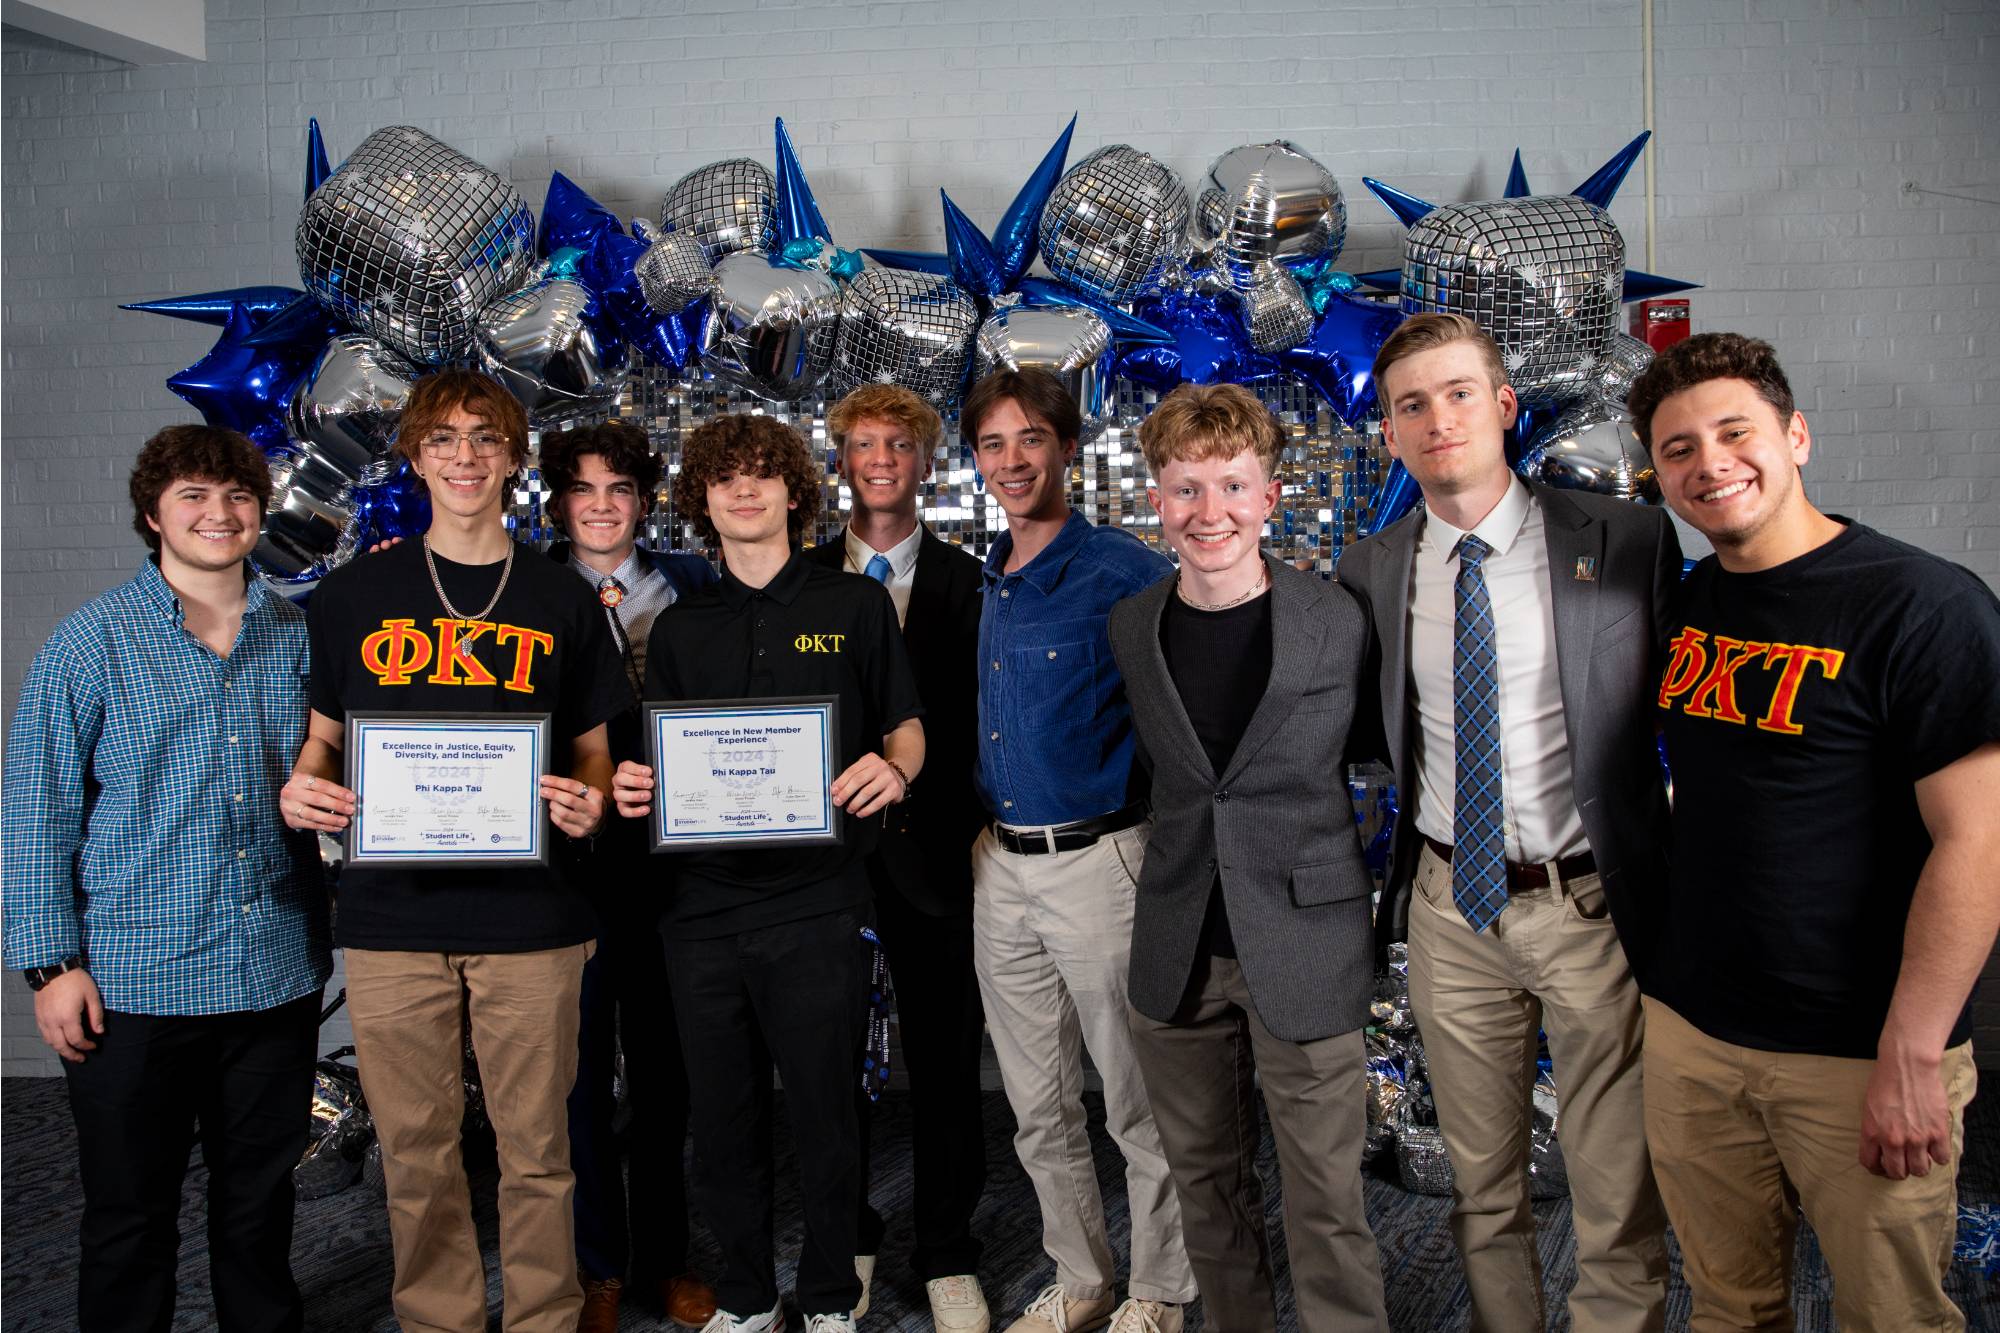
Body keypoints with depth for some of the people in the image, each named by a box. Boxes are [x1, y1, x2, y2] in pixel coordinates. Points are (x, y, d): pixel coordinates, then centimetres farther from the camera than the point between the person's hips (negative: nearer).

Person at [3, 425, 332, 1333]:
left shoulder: (298, 637, 5)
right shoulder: (93, 641, -4)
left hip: (278, 975, 3)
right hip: (133, 979, -3)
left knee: (261, 1201, 17)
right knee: (130, 1218, 11)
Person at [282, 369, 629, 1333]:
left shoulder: (562, 602, 7)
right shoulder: (351, 596, 8)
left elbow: (593, 755, 10)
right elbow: (320, 740, 14)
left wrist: (588, 805, -11)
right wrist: (300, 790, -8)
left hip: (530, 918, -1)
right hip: (391, 915, 1)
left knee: (536, 1148, 6)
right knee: (416, 1152, 10)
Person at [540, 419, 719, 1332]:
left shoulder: (690, 583, 6)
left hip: (669, 854, 1)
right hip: (569, 856, -1)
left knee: (664, 1062, 11)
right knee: (581, 1065, 6)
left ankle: (663, 1258, 27)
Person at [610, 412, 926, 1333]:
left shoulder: (855, 604, 4)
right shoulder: (680, 628, 12)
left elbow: (906, 727, 6)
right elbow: (660, 763, 16)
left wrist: (893, 770, -15)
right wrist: (635, 788, -6)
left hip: (817, 902, -3)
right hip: (703, 904, 3)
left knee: (824, 1116, 6)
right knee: (722, 1122, 12)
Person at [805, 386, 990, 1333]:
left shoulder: (963, 584, 4)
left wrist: (983, 838, -5)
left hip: (931, 849, -1)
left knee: (945, 1060, 7)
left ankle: (945, 1255, 23)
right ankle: (848, 1239, 31)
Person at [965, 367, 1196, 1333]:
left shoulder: (1124, 572, -11)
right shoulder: (992, 583, 11)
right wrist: (983, 828, 13)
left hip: (1097, 863, -7)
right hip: (1001, 867, 7)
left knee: (1140, 1106, 7)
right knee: (1039, 1108, 16)